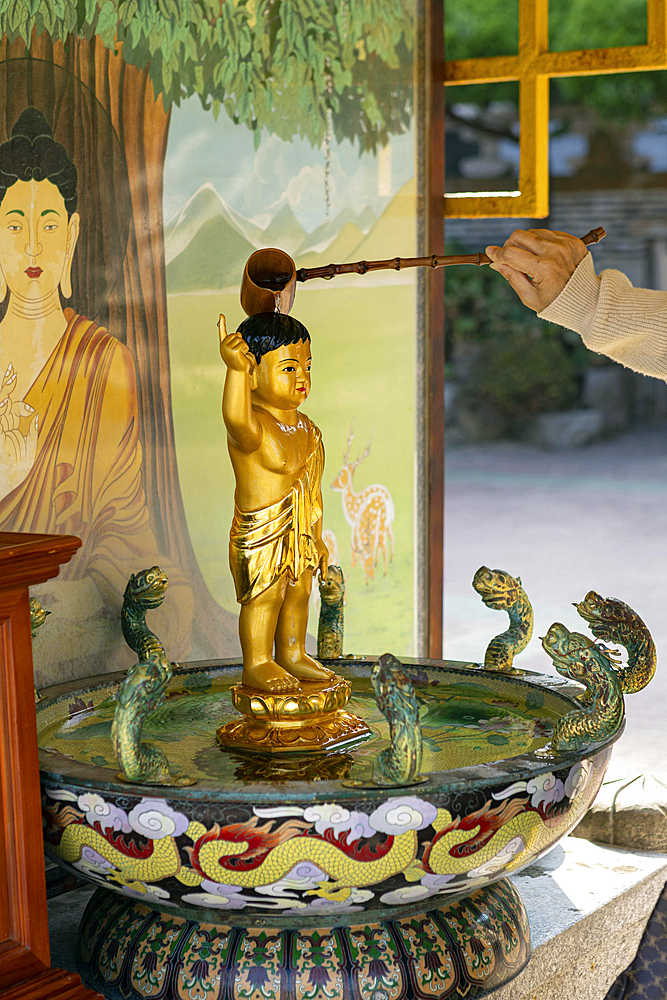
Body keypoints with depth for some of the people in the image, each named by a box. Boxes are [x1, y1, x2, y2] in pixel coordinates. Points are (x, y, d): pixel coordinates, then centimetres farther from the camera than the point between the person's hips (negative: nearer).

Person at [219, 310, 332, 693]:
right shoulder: (253, 427, -17)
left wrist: (317, 537, 20)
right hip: (260, 536, -8)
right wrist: (235, 369, -58)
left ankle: (293, 655, 33)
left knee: (298, 592, 17)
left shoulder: (307, 429, 9)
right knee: (264, 597, -1)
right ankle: (256, 664, 14)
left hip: (301, 534, 8)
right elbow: (238, 421, -45)